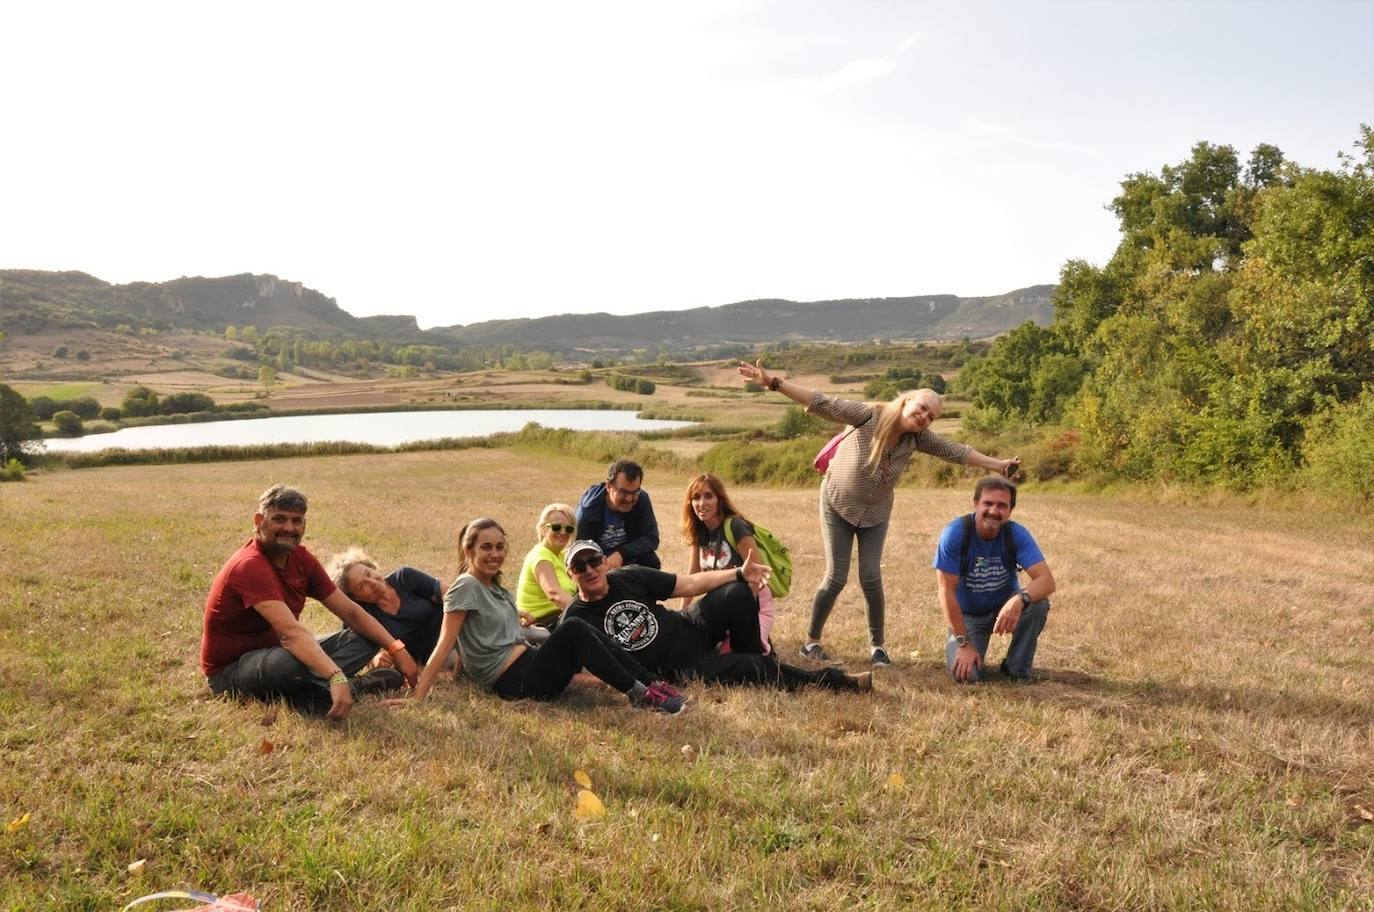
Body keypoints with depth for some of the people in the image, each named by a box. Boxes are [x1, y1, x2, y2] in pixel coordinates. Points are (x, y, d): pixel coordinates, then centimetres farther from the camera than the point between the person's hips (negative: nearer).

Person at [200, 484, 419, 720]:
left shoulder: (300, 558, 1)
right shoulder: (250, 565, -26)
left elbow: (349, 611, 1)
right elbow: (290, 631, -40)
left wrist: (397, 649, -10)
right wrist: (336, 678, -51)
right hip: (230, 669, -9)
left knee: (367, 638, 0)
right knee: (295, 662, -41)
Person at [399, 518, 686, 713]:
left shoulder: (497, 589, 17)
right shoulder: (466, 587, -10)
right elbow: (444, 646, -16)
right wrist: (417, 698, -20)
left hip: (529, 664, 9)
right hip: (515, 683, -9)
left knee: (582, 634, -4)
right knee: (574, 630, -21)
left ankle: (653, 684, -5)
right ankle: (639, 694, -18)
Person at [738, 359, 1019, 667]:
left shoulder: (918, 438, -12)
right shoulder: (868, 416, -25)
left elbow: (957, 451, -5)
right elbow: (822, 403, -32)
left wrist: (999, 466, -6)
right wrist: (773, 382, -40)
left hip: (875, 514, 3)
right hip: (838, 506, -3)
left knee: (871, 578, -5)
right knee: (836, 578, -5)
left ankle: (877, 643, 14)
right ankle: (811, 640, 13)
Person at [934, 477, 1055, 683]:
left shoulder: (1017, 534, -17)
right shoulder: (955, 533, -23)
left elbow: (1047, 580, -27)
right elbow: (947, 593, -21)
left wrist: (1020, 599, -48)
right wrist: (964, 643, -23)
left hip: (1005, 607, 2)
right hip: (967, 614, -2)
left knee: (1039, 603, -29)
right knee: (965, 674, -24)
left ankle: (1017, 669, -6)